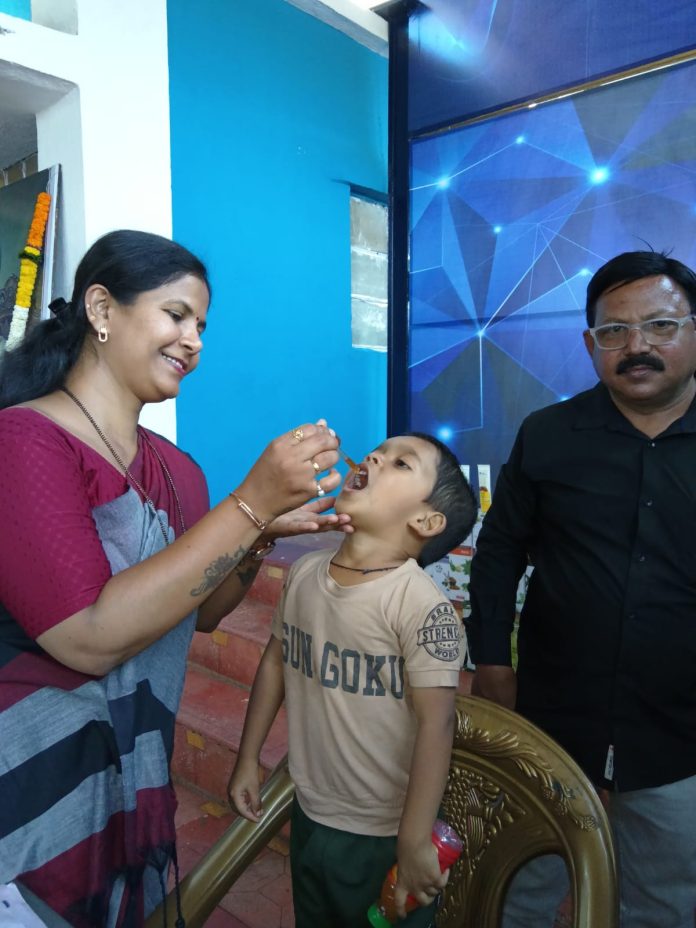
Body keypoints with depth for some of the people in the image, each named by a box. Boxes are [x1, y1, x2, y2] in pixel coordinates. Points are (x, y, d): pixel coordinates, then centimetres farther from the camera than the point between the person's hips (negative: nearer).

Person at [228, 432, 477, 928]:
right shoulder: (304, 574, -8)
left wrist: (414, 842, -18)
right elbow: (276, 661, 5)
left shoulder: (420, 603, -25)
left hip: (385, 835, -5)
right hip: (309, 816, 5)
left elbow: (436, 723, -23)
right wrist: (248, 759, 10)